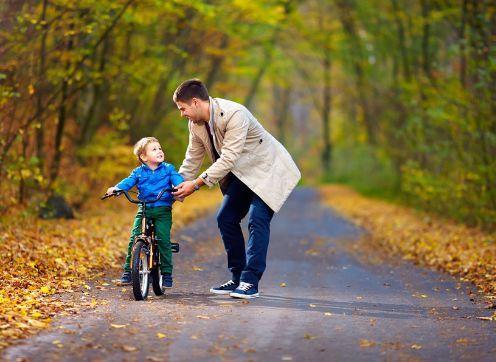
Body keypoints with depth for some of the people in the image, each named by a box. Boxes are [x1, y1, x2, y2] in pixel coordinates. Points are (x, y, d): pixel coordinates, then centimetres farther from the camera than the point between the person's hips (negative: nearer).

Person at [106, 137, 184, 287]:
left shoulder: (168, 169, 7)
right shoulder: (138, 172, 9)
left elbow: (177, 179, -7)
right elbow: (128, 182, -4)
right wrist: (116, 188, -24)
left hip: (163, 211, -1)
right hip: (144, 210, 1)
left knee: (163, 239, -12)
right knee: (134, 239, -9)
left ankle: (167, 273, -1)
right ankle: (128, 271, 1)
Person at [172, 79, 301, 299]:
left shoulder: (234, 115, -30)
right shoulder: (196, 124, -3)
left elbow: (228, 159, -32)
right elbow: (192, 159, 10)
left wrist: (196, 184, -30)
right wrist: (177, 190, 6)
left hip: (268, 169, -9)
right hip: (243, 173, 9)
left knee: (257, 219, -20)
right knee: (225, 219, 3)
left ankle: (250, 282, -20)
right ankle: (238, 278, 11)